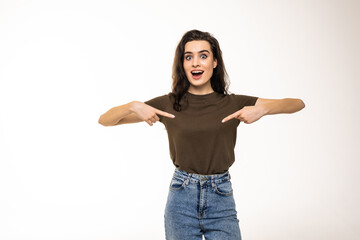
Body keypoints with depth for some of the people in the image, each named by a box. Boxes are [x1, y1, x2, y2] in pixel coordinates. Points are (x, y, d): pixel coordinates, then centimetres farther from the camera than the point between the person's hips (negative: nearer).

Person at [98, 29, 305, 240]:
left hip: (222, 200, 0)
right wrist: (133, 106, -19)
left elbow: (298, 103, 1)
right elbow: (104, 120, 0)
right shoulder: (168, 104, -1)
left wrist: (263, 108, -18)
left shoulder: (233, 104, 1)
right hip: (181, 200, 0)